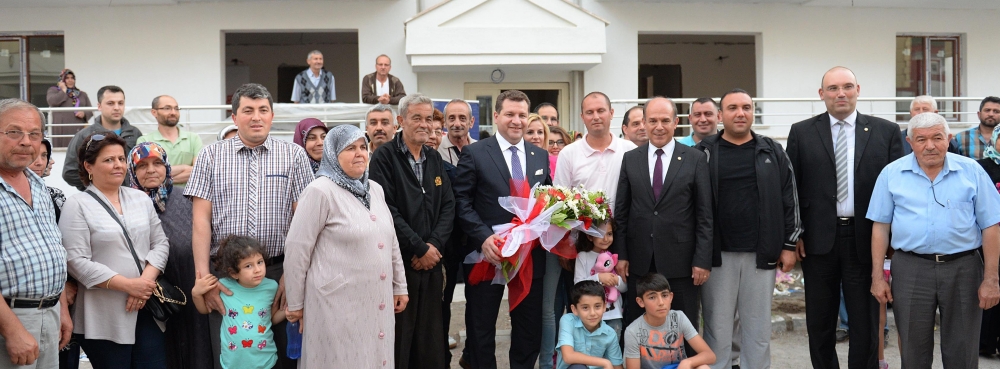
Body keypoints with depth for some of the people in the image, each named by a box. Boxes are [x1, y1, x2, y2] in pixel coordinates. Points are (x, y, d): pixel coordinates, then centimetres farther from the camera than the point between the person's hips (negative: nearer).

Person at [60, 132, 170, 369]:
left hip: (147, 309, 4)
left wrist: (146, 282, -10)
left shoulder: (141, 198, 11)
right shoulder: (77, 205, -5)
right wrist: (128, 285, -17)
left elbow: (160, 243, 8)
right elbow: (76, 261, -13)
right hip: (104, 318, -4)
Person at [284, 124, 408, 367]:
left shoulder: (375, 189, 10)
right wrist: (295, 304, -6)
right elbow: (297, 248, -10)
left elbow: (391, 241, 18)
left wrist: (400, 286, 17)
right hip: (338, 302, -6)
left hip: (378, 302, 7)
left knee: (377, 359, 14)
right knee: (344, 361, 4)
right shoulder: (321, 191, -11)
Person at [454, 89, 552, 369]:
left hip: (530, 257, 4)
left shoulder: (541, 156, 10)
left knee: (530, 331, 12)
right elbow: (462, 202, -8)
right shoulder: (474, 153, -4)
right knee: (481, 329, 10)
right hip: (488, 254, -4)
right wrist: (483, 237, -20)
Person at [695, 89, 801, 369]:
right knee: (717, 325, 5)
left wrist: (789, 245, 3)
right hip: (717, 254, -1)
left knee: (758, 325, 9)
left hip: (762, 254, 2)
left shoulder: (772, 152, 7)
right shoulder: (704, 152, 1)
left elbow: (789, 199, 7)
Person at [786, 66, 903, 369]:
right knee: (820, 321, 12)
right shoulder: (801, 132, 3)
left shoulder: (886, 131, 3)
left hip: (866, 239, 0)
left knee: (866, 320, 7)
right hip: (818, 239, 1)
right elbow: (792, 187, 3)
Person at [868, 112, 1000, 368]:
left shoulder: (972, 171, 1)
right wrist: (877, 277, 0)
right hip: (911, 270, 0)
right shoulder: (892, 174, 1)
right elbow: (881, 226, 4)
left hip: (963, 269, 0)